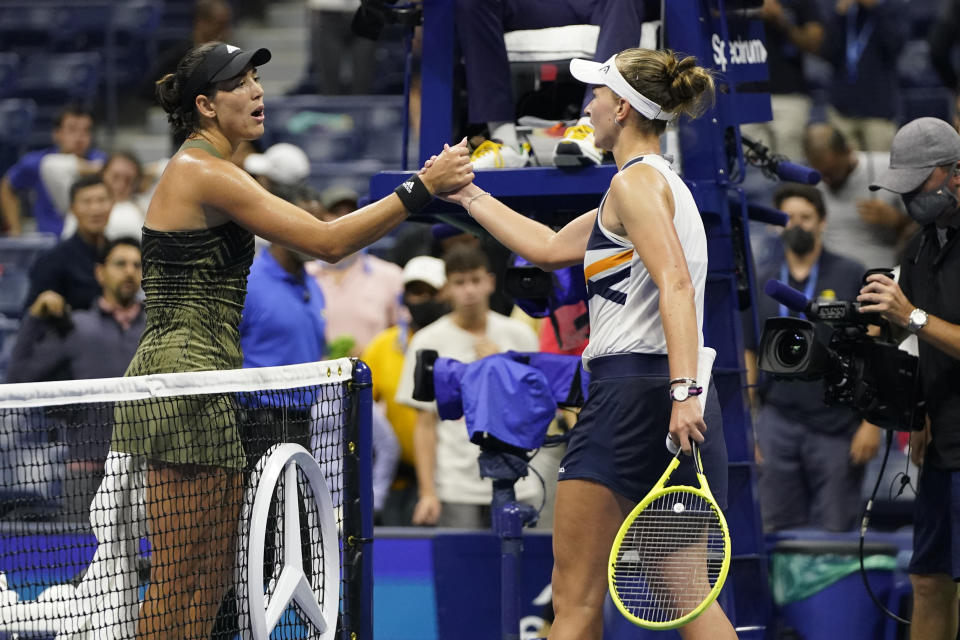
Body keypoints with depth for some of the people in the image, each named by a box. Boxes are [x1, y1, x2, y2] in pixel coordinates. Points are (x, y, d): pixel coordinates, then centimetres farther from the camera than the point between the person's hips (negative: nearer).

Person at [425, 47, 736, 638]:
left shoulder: (636, 181, -6)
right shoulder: (661, 185, 23)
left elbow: (676, 285, -21)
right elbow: (548, 246, 33)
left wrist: (682, 389, -30)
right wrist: (467, 194, 39)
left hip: (632, 389, -9)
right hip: (682, 398, 9)